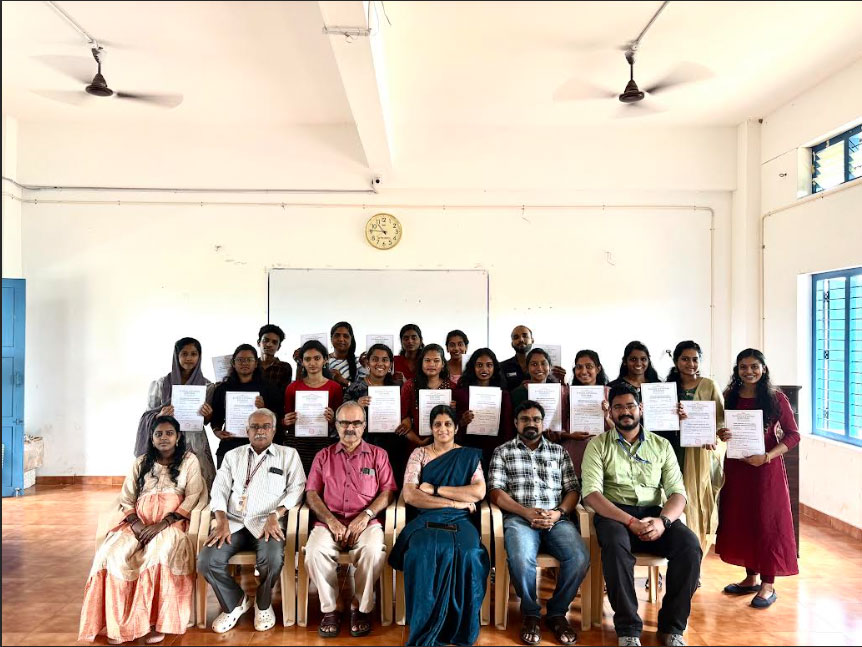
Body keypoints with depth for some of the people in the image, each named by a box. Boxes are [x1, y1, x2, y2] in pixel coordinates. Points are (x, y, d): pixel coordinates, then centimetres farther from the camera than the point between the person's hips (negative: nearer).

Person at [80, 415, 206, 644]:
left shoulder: (189, 460, 5)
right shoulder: (141, 462, 16)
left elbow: (193, 497, -4)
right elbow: (126, 499, 12)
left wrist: (162, 524, -15)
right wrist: (135, 522, -9)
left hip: (172, 522, -3)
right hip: (140, 522, 4)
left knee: (159, 554, -36)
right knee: (113, 554, -26)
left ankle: (157, 620, -25)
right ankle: (118, 622, -18)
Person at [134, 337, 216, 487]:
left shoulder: (207, 386, 4)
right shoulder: (160, 384, 1)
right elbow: (147, 416, 4)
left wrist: (208, 416, -10)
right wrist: (159, 416, -17)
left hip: (195, 444, 1)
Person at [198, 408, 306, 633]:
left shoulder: (288, 454, 9)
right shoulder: (232, 455, 18)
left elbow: (297, 489, 0)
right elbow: (219, 489, 9)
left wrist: (275, 516, -15)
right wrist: (222, 522, -8)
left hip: (267, 522, -3)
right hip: (234, 521, 3)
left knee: (272, 559, -32)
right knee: (206, 561, -21)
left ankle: (263, 604, 3)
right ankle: (234, 602, 9)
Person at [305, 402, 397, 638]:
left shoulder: (377, 454, 13)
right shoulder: (323, 456, 16)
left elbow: (388, 491, 5)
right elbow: (312, 494, 8)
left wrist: (366, 515, -11)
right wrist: (331, 521, -9)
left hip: (366, 522, -1)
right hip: (330, 521, 1)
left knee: (373, 550, -33)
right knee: (315, 550, -30)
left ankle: (361, 607, -8)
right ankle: (331, 608, -8)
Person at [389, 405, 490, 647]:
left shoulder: (469, 456, 13)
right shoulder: (419, 454, 11)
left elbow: (479, 492, -3)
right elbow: (409, 495, -2)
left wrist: (435, 488, -7)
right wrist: (454, 501, -8)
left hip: (459, 520, 1)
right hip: (426, 518, 0)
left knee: (468, 555, -33)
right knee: (423, 553, -35)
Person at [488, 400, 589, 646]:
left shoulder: (559, 451, 18)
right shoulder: (503, 452, 11)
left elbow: (572, 490, 12)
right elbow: (496, 492, 2)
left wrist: (558, 512, -8)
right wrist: (527, 512, -12)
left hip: (556, 519, 2)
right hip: (519, 518, -2)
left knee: (579, 558, -27)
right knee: (521, 560, -34)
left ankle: (557, 612, 0)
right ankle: (530, 613, -4)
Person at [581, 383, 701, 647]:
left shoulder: (661, 445, 12)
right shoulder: (598, 445, 4)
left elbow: (677, 492, 4)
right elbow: (591, 493, -8)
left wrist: (662, 520, -18)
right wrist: (630, 521, -21)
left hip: (653, 513, 3)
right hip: (615, 513, -2)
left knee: (689, 545, -26)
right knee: (616, 545, -35)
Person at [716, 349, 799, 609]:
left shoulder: (776, 398, -4)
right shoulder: (729, 398, 5)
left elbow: (793, 435, -5)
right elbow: (721, 430, 13)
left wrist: (767, 457, -17)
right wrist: (721, 435, -11)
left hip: (766, 468, -4)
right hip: (736, 467, 4)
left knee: (767, 521, 1)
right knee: (740, 520, 9)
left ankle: (768, 585, 13)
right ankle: (751, 578, 25)